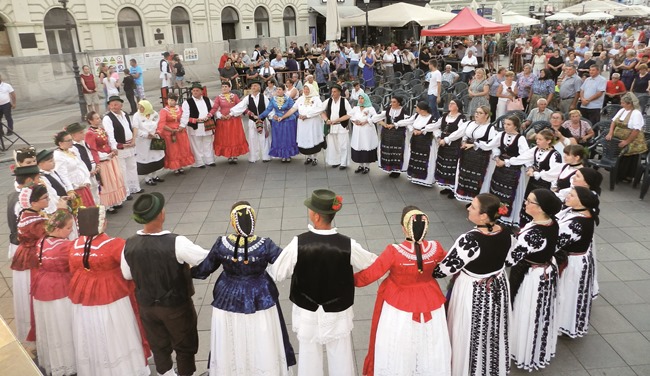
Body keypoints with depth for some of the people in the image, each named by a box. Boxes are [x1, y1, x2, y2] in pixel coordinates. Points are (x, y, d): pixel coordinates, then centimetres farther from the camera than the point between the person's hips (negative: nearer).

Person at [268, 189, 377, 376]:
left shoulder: (299, 243, -23)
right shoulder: (347, 245, -21)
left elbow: (277, 273, -13)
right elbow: (373, 264, -5)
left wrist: (261, 267, 9)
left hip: (307, 312, 0)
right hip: (337, 313, 0)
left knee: (309, 357, 22)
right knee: (340, 357, 22)